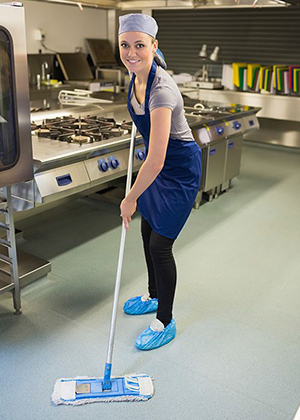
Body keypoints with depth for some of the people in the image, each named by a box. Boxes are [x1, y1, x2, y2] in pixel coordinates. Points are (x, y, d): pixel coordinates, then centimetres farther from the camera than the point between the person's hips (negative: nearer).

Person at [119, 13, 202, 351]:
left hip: (180, 168, -9)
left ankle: (165, 322, 19)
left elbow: (156, 161, -33)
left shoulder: (161, 89, -32)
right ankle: (154, 296, 43)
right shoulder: (135, 74, -4)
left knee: (160, 245, -2)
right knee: (148, 232, 19)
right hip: (157, 161, 9)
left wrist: (131, 198, -23)